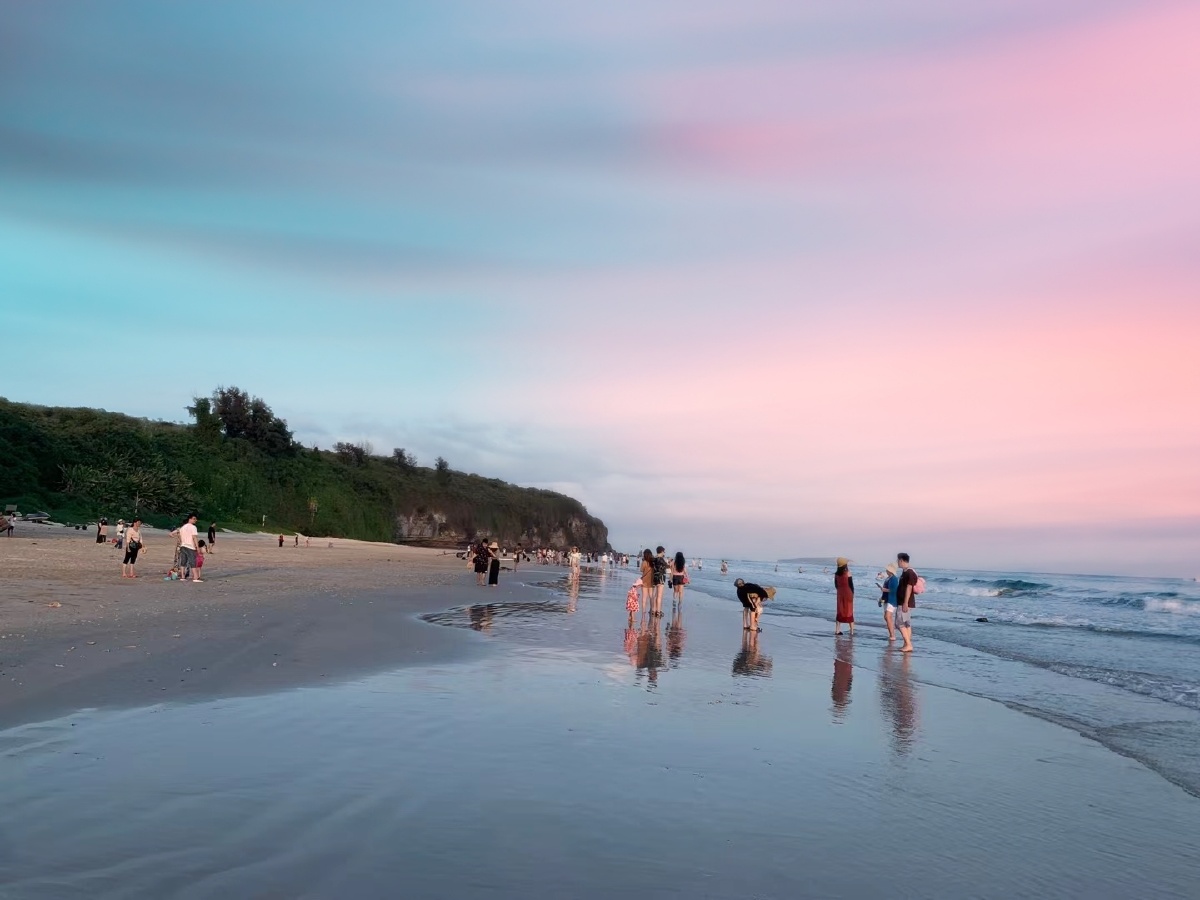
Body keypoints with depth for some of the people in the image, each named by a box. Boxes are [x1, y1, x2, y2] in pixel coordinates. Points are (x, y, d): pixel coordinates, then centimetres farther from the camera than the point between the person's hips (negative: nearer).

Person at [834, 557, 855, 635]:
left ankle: (837, 630, 8)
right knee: (849, 611, 3)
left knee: (839, 611, 9)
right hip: (848, 593, -4)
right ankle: (852, 630, 5)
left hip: (840, 594, 4)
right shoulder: (848, 573, -12)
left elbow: (836, 585, 7)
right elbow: (851, 584, -9)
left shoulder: (836, 574, 1)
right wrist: (853, 593, 2)